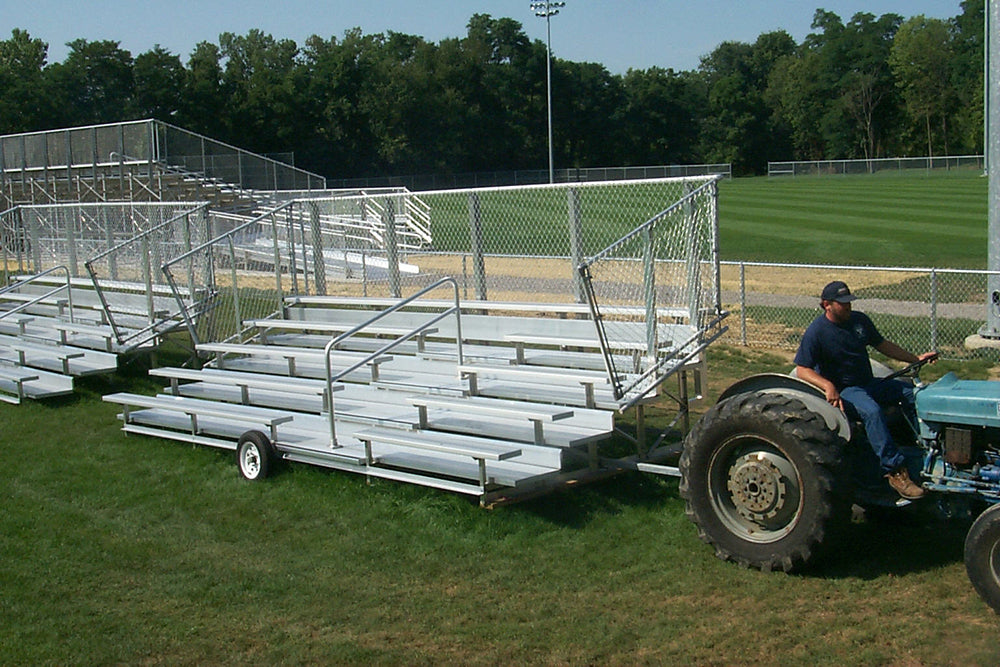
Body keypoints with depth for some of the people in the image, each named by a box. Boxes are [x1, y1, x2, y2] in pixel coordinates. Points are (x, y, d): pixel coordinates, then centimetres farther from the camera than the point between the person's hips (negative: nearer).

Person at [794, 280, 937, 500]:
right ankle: (895, 472, -36)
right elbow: (802, 370, -18)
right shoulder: (816, 332, -14)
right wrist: (827, 386, -34)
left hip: (869, 382, 8)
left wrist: (916, 358, 15)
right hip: (843, 389, -8)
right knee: (872, 411, -35)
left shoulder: (860, 320, 7)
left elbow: (882, 344, 20)